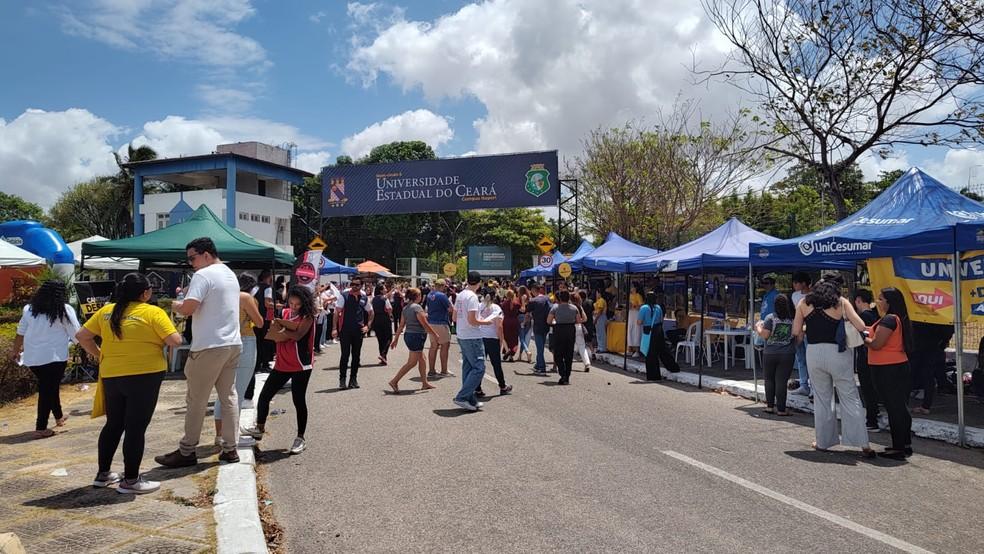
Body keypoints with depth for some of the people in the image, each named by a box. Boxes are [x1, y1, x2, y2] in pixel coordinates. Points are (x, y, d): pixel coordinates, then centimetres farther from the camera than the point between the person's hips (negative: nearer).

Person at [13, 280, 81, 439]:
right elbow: (77, 336, -7)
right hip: (54, 357, -5)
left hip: (32, 358, 5)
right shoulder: (65, 310, -8)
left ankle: (59, 416, 36)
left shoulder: (29, 309, 6)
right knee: (48, 390, 2)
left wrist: (16, 350, 30)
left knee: (48, 387, 21)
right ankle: (40, 428, 3)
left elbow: (20, 333, 14)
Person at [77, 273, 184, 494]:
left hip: (111, 375, 6)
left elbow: (82, 336, 11)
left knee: (113, 424, 20)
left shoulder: (106, 311, 7)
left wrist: (98, 354, 21)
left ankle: (103, 473, 29)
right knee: (136, 427, 1)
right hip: (144, 376, -6)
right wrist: (178, 336, 7)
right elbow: (175, 341, -15)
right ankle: (131, 480, 6)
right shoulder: (153, 312, -10)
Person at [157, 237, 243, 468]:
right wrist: (184, 304, 17)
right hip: (233, 344, 8)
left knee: (196, 400, 1)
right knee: (229, 396, 10)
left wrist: (176, 306, 1)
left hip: (210, 347, -8)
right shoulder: (231, 274, 16)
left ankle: (187, 451, 9)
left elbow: (188, 308, -20)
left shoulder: (203, 275, -11)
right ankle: (230, 449, 13)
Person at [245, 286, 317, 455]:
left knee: (299, 400, 0)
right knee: (264, 396, 10)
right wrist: (291, 332, -17)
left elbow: (298, 334, -21)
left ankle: (300, 439, 12)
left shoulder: (308, 316, -7)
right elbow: (272, 335, 0)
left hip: (300, 366, -6)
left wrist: (281, 326, -10)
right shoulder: (284, 313, 9)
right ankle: (260, 429, 32)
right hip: (282, 364, 6)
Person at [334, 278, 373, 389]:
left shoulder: (364, 297, 6)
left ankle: (353, 379, 19)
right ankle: (342, 379, 8)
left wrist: (368, 326, 7)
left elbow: (370, 313, 19)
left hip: (358, 330, 4)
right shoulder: (344, 295, -5)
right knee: (345, 355, -3)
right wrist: (335, 328, -13)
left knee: (356, 355, 8)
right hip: (345, 330, -4)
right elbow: (337, 312, -7)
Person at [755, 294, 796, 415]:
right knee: (781, 381, 4)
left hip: (770, 354, -1)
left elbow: (764, 335, -12)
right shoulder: (794, 319, -2)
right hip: (787, 355, 1)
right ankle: (780, 409, 6)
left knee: (769, 380, 14)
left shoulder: (771, 317, -10)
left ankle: (770, 405, 19)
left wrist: (758, 327, 5)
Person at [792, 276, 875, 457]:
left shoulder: (805, 303, 6)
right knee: (850, 398, 6)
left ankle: (823, 442, 20)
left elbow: (796, 332, 5)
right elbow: (861, 327, -5)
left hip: (814, 353, 2)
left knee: (822, 398, 14)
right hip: (838, 352, -2)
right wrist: (846, 320, 14)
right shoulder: (841, 302, 1)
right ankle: (863, 444, 5)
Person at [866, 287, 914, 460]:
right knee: (900, 407, 16)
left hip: (888, 370, -10)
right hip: (900, 368, 10)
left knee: (894, 408, -3)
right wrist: (869, 333, 11)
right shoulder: (899, 318, 13)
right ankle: (905, 444, 25)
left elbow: (876, 344, -21)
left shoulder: (888, 319, -18)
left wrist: (863, 337, -4)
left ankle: (899, 448, 3)